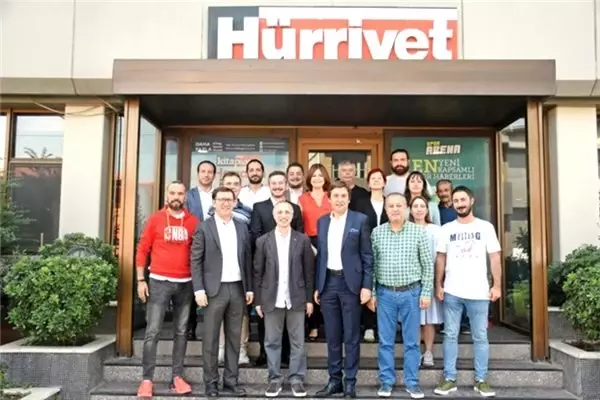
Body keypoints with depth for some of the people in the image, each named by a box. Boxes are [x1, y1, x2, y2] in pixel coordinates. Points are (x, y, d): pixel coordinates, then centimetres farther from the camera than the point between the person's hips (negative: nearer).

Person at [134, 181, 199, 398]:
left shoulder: (193, 222, 3)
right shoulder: (155, 219, 1)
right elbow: (142, 250, 2)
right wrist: (141, 280, -3)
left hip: (185, 283, 2)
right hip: (159, 281, -2)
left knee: (181, 332, 8)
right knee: (152, 332, -1)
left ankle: (177, 377, 17)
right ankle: (147, 379, 7)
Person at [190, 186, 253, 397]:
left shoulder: (242, 227, 10)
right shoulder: (204, 227, -1)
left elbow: (247, 259, 11)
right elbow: (195, 260, -4)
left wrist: (249, 288, 6)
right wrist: (199, 289, -12)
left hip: (238, 288, 4)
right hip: (214, 289, -3)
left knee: (234, 337, 9)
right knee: (211, 338, 4)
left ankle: (231, 381, 18)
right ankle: (211, 382, 15)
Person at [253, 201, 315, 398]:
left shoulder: (303, 240, 1)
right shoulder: (263, 241, 2)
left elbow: (309, 271, 3)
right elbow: (258, 272, 3)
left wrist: (309, 298, 0)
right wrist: (258, 300, 0)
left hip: (296, 299, 0)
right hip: (272, 299, 1)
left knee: (298, 342, 6)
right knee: (272, 342, 8)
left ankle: (296, 379, 18)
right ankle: (274, 379, 19)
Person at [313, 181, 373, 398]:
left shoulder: (360, 220, -2)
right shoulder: (322, 221, 9)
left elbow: (367, 256, -3)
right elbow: (320, 255, 12)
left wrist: (367, 285, -9)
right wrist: (316, 286, 9)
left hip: (350, 283, -3)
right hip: (328, 283, 4)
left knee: (351, 336, 4)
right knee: (332, 336, 10)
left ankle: (350, 382, 15)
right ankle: (334, 380, 21)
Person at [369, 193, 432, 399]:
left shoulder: (418, 232, -1)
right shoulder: (377, 233, 2)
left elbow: (428, 265, 0)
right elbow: (371, 264, 4)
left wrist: (426, 292, -4)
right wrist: (371, 292, 1)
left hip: (411, 292, -1)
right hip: (385, 293, 1)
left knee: (411, 341, 8)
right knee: (385, 340, 8)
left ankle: (412, 382, 20)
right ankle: (386, 381, 20)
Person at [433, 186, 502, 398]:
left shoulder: (485, 227, 2)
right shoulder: (447, 229, 6)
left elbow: (495, 257, 2)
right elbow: (440, 259, 8)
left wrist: (497, 285, -6)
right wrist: (438, 285, 2)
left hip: (479, 292, -1)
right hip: (452, 292, 1)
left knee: (480, 337, 6)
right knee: (450, 335, 5)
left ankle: (481, 380, 17)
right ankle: (449, 379, 14)